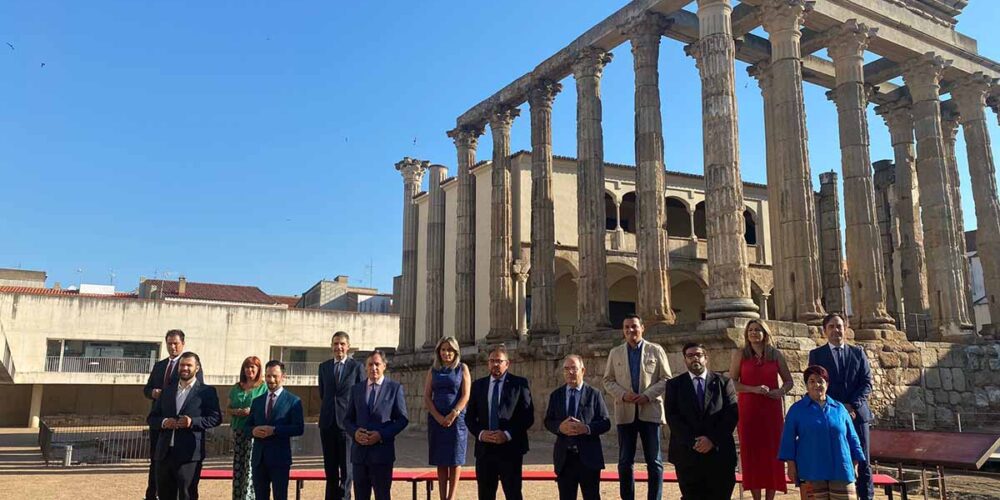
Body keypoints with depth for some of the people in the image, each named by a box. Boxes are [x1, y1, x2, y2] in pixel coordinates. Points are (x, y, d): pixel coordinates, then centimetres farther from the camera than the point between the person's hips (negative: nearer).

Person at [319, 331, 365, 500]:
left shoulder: (357, 367, -2)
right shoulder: (323, 366, 8)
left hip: (348, 421, -3)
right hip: (328, 422, 3)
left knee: (346, 465, 1)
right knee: (330, 466, 11)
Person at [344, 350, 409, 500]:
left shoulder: (395, 388, 1)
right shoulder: (356, 389, 12)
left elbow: (403, 419, -1)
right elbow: (348, 419, 13)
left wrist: (381, 435, -13)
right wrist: (355, 432, -9)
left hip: (382, 450, -3)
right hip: (359, 452, 3)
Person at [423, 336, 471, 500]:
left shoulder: (462, 368, 3)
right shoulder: (433, 370, 10)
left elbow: (465, 396, -4)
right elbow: (426, 397, 4)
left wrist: (452, 415, -14)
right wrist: (439, 417, -8)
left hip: (456, 418, -2)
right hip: (436, 418, 2)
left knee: (455, 460, -1)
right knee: (440, 461, 4)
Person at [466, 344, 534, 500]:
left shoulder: (520, 383, 1)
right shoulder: (478, 385, 11)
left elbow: (528, 417, -3)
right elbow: (469, 417, 12)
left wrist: (508, 434, -14)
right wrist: (480, 433, -7)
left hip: (510, 448, -3)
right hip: (484, 449, 3)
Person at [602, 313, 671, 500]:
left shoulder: (656, 350, 5)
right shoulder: (615, 353, 10)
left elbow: (666, 379, 1)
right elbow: (608, 380, 9)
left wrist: (648, 395, -12)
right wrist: (623, 395, -10)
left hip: (650, 411, -2)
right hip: (625, 412, 2)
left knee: (654, 462, 2)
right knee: (625, 462, 6)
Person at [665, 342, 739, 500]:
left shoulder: (724, 382, 10)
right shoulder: (674, 385, 10)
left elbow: (732, 414, 0)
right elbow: (672, 417, -1)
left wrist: (712, 439, -12)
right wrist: (692, 441, -13)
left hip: (719, 453, 0)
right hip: (687, 454, 0)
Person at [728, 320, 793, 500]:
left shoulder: (776, 354, 7)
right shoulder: (740, 354, 3)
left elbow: (789, 381, 14)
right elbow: (732, 382, -2)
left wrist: (781, 391, -7)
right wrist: (753, 389, -15)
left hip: (772, 410, 1)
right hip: (748, 409, -1)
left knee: (772, 451, 1)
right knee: (751, 452, -1)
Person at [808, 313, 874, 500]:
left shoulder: (858, 352, 13)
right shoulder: (816, 354, 6)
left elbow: (867, 383, 5)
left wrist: (852, 405, -9)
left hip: (857, 413, 2)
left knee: (862, 461, 3)